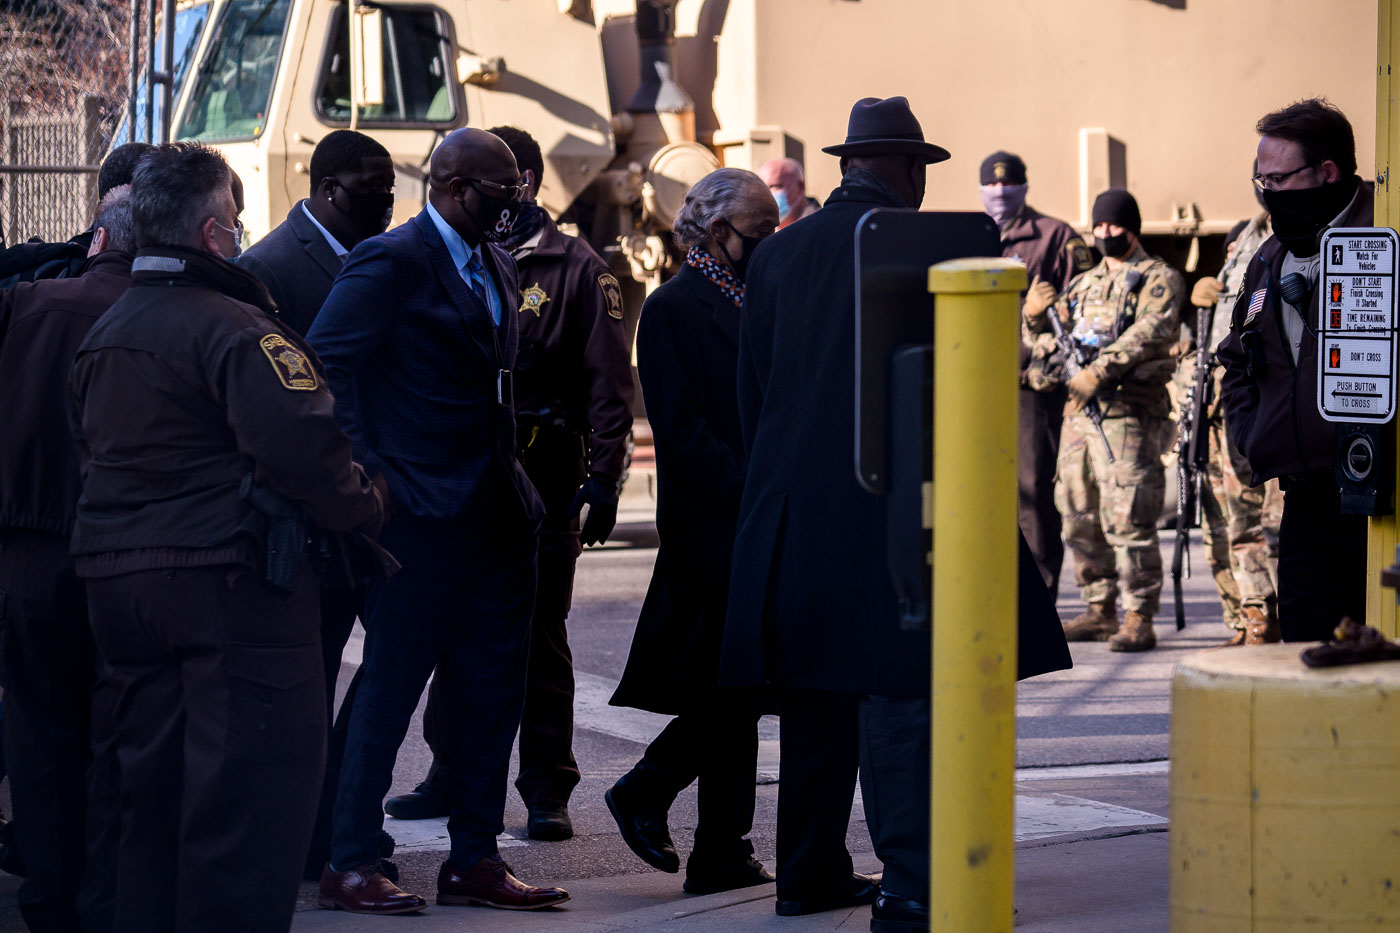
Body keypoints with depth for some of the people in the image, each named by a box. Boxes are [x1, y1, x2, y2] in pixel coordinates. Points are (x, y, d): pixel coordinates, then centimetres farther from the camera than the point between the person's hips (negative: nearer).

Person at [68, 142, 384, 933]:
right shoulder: (232, 327, -16)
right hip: (229, 579, -9)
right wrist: (364, 507, -8)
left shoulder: (104, 334, 13)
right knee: (248, 790, -3)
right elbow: (302, 444, -24)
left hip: (119, 582, 9)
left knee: (154, 790, 17)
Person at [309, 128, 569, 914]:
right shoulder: (393, 261, -9)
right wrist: (366, 471, -15)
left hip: (499, 516, 8)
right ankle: (351, 864, 5)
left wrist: (513, 482, 14)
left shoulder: (498, 270, 16)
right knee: (392, 687, -3)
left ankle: (475, 860, 17)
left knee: (492, 694, 9)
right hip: (426, 515, -8)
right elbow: (326, 364, -14)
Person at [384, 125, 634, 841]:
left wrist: (602, 479, -10)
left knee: (539, 634, 1)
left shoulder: (577, 270, 1)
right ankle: (453, 776, 18)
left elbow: (608, 384, -3)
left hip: (541, 480, -4)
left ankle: (546, 790, 6)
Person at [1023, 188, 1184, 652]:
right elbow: (1050, 332, 22)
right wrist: (1036, 317, -2)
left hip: (1128, 413, -7)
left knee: (1127, 519, -12)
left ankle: (1139, 620, -9)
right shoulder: (1083, 284, 22)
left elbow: (1149, 331, -16)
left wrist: (1099, 370, -26)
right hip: (1078, 409, 7)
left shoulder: (1158, 279, 1)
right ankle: (1100, 611, 19)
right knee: (1080, 518, 9)